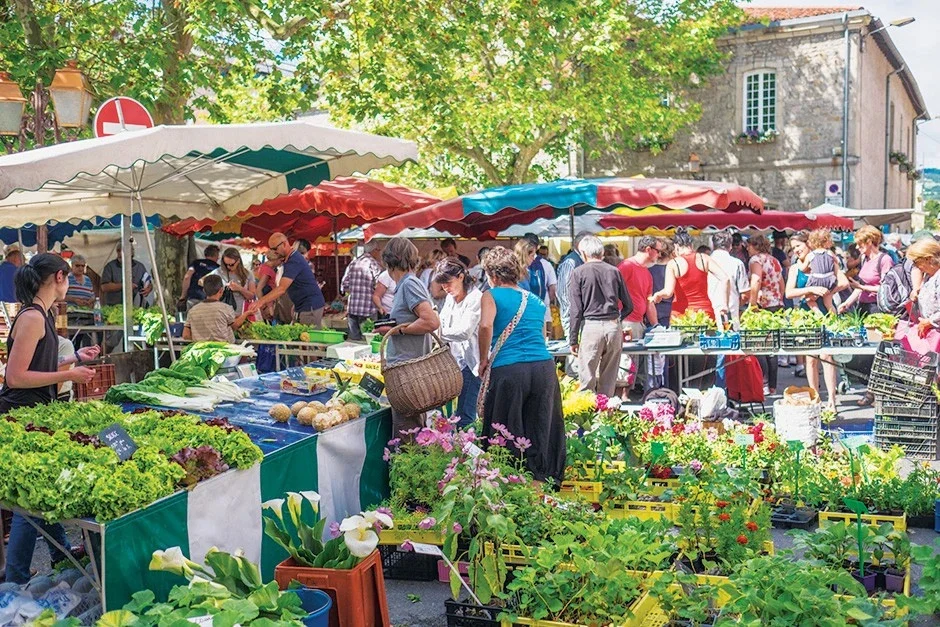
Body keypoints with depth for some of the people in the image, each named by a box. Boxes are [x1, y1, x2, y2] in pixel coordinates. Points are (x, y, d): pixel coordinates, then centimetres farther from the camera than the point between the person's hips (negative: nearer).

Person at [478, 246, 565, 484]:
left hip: (508, 370, -5)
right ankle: (540, 480, 17)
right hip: (545, 367, 5)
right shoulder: (536, 301, 20)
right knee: (539, 432, 12)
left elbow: (486, 326, -14)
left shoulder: (491, 296, 4)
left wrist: (484, 360, -3)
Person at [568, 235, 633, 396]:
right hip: (614, 327, 4)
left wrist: (573, 340, 0)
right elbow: (628, 306, 12)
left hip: (591, 327, -4)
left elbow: (576, 309, -4)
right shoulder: (614, 271, 9)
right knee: (609, 380, 11)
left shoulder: (578, 273, 0)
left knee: (587, 380, 0)